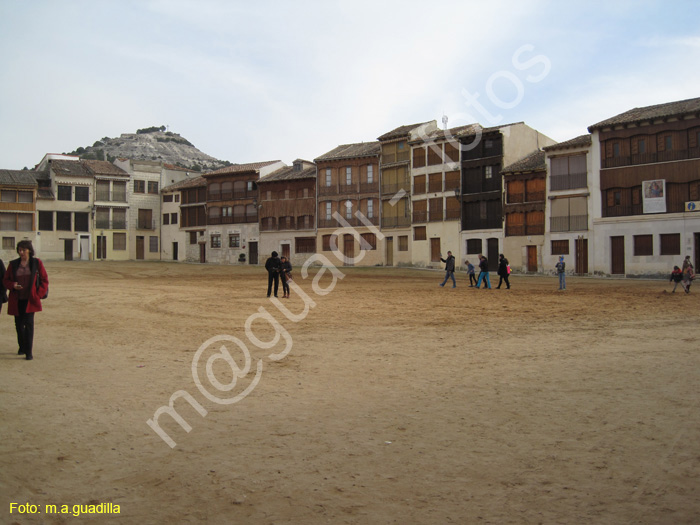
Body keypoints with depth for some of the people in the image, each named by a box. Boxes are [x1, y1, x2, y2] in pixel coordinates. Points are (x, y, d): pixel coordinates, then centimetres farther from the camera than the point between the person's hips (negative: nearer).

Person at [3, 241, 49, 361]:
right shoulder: (13, 264, 5)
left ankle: (29, 352, -9)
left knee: (29, 323, -11)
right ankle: (22, 347, 32)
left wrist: (39, 295, -6)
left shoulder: (37, 263, 0)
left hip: (30, 300, -3)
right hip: (16, 300, 3)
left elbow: (44, 280, 4)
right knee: (19, 324, 10)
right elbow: (5, 280, 9)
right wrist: (13, 285, -13)